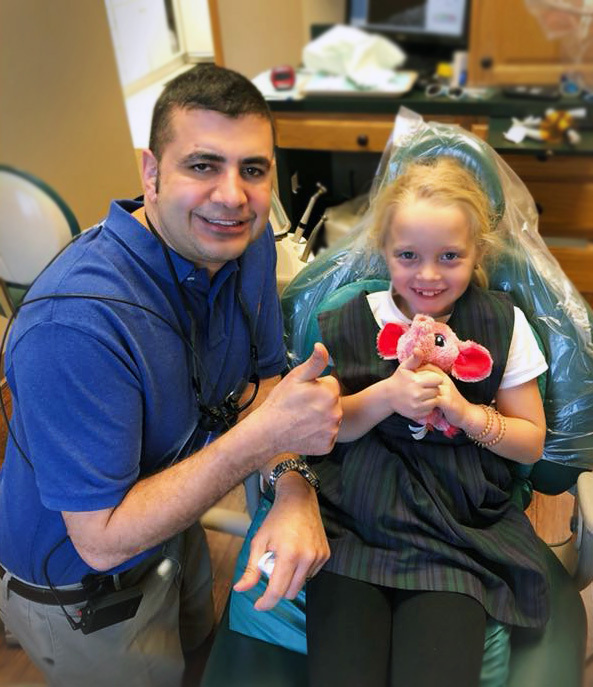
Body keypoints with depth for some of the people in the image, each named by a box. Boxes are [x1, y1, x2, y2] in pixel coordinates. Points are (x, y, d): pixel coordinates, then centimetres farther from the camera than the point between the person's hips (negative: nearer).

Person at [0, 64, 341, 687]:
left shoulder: (247, 239, -15)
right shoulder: (74, 324, -39)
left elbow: (262, 377, -7)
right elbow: (102, 538, -33)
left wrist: (294, 486, -27)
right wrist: (266, 435, -39)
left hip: (173, 531, 6)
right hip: (85, 595, -5)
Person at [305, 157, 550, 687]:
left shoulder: (504, 325, 2)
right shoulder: (347, 323, 1)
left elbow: (532, 442, 7)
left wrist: (468, 413, -12)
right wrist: (386, 395, -14)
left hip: (459, 534, 1)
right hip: (351, 525, 0)